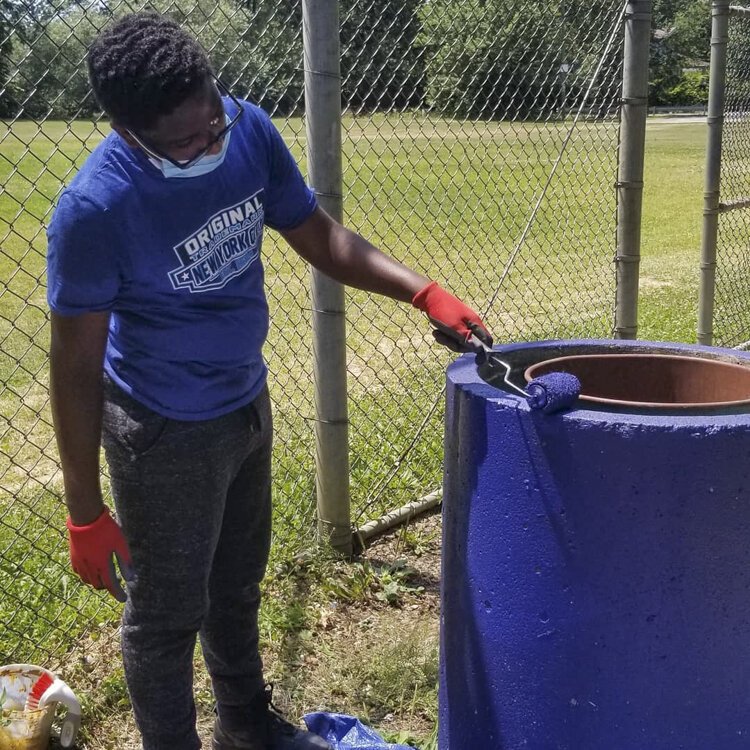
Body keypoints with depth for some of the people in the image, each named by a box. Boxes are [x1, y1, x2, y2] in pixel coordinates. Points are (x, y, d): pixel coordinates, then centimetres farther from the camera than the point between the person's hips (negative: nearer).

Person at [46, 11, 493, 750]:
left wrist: (424, 292, -13)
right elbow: (76, 367, -20)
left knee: (237, 582, 25)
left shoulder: (247, 129, -13)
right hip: (164, 434, -6)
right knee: (167, 612, 11)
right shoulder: (96, 208, -28)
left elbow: (317, 234, 0)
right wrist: (84, 513, -15)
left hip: (246, 404, 6)